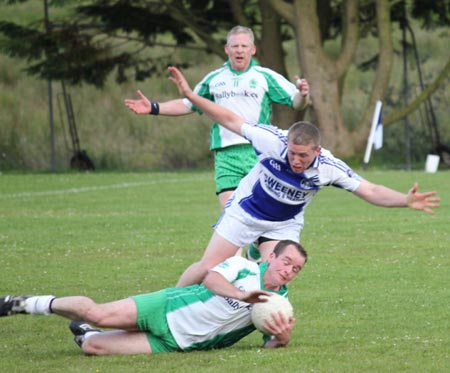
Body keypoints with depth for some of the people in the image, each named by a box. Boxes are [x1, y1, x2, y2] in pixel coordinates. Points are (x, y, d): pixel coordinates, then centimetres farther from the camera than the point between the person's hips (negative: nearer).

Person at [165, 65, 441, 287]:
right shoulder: (273, 141, -31)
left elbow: (369, 191, -24)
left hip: (284, 225, 1)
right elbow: (231, 120, -20)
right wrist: (190, 95, -24)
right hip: (245, 212, -1)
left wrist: (406, 200, -40)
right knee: (208, 268, 0)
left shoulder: (329, 167, -28)